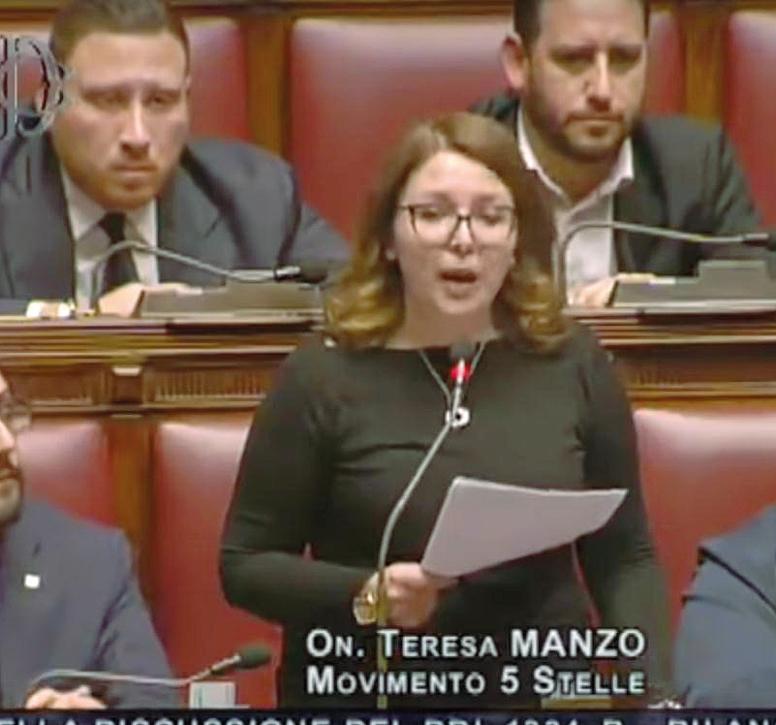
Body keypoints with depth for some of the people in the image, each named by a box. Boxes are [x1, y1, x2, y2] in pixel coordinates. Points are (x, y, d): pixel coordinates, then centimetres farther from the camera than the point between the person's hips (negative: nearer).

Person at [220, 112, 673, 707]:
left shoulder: (574, 367, 7)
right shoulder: (324, 379, -1)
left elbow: (624, 557, 13)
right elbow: (244, 563, 3)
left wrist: (653, 688, 0)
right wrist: (362, 597, -13)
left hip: (544, 690, 2)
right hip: (364, 693, -2)